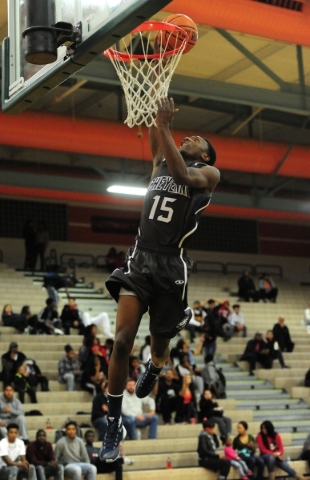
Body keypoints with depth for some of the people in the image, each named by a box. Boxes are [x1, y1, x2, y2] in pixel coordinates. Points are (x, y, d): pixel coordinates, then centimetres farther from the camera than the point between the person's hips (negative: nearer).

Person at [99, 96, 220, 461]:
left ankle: (152, 371, 50)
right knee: (122, 340, -12)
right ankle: (114, 424, -2)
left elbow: (183, 176, -17)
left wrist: (164, 126, -20)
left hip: (171, 265, -2)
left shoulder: (209, 173, 3)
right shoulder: (161, 161, 18)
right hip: (140, 257, 2)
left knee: (160, 344, 11)